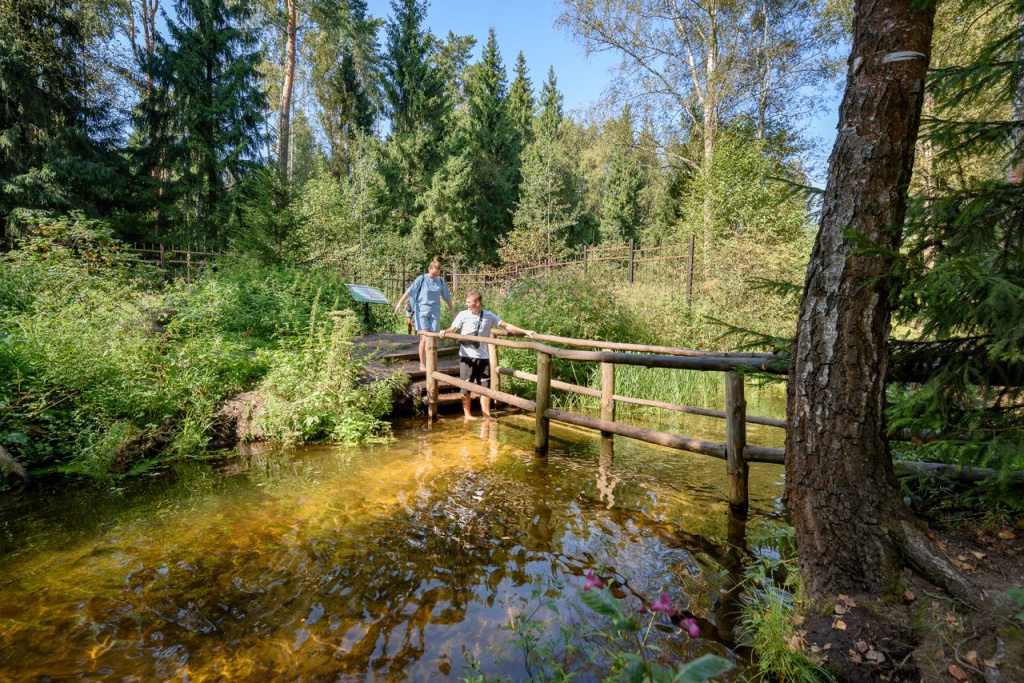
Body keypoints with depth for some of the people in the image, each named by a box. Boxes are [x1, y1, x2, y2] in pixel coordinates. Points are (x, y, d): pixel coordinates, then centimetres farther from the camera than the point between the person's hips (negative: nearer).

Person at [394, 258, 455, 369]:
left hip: (435, 312, 3)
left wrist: (452, 310, 20)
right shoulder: (421, 279, -5)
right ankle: (422, 364, 2)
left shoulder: (441, 281, 6)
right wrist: (400, 303, -20)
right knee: (424, 338, -7)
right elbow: (409, 292, -9)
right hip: (422, 311, -3)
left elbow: (447, 297, 16)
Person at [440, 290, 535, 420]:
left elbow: (506, 325, 6)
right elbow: (453, 328, -7)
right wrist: (445, 331, -30)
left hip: (483, 357, 2)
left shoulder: (489, 316, 2)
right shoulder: (463, 315, -2)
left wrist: (525, 331, 2)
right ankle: (467, 414, 21)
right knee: (466, 387, 5)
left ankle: (487, 416, 15)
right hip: (467, 357, -2)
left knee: (485, 387, 6)